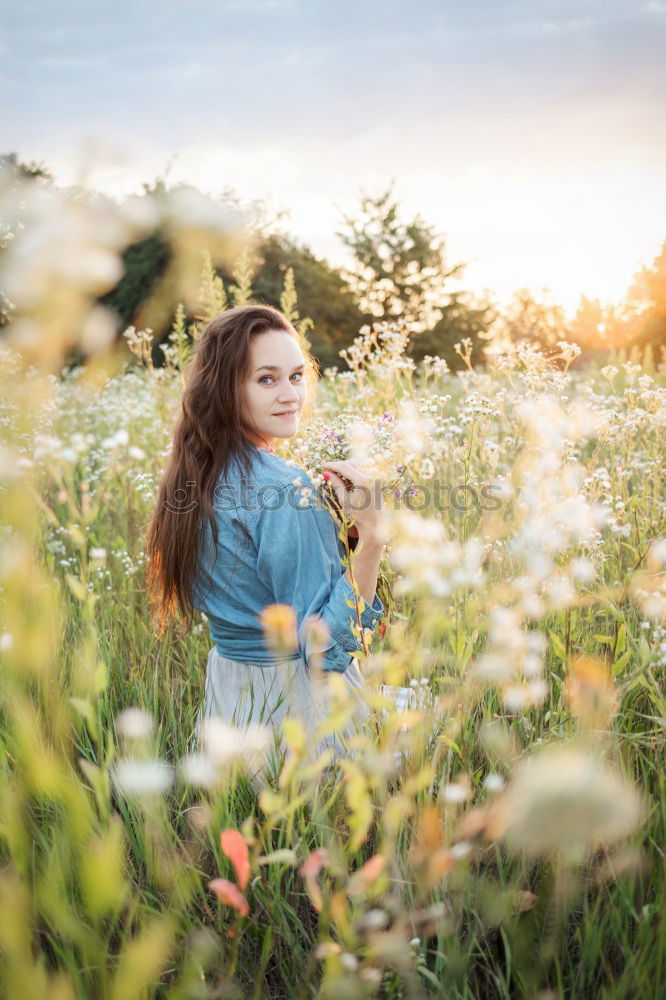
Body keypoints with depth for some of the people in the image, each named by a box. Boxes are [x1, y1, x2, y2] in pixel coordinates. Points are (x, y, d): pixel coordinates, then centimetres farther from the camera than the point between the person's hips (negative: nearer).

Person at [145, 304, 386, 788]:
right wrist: (371, 534, -28)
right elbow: (325, 641, -22)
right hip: (294, 701, -8)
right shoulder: (285, 490, -24)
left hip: (224, 688, 8)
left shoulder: (194, 475, 1)